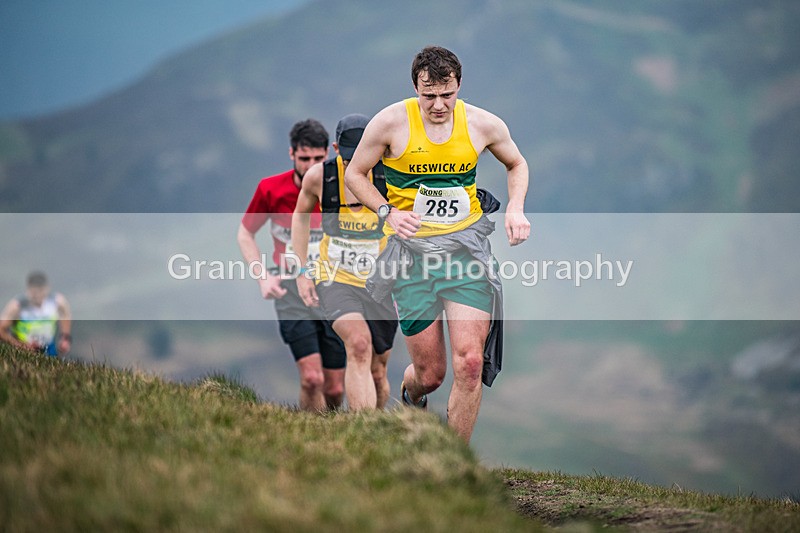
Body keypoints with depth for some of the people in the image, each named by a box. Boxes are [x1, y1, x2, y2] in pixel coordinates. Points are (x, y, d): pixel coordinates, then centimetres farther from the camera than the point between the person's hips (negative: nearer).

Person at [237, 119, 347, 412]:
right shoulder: (270, 189, -5)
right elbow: (245, 234, 9)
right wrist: (264, 277, -3)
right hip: (291, 290, -1)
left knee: (334, 389, 2)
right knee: (311, 378, -19)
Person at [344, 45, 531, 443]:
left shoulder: (484, 124, -1)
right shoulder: (391, 122, -7)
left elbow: (517, 164, 19)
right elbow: (355, 174, 6)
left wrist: (515, 209, 1)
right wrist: (387, 212, -11)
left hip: (467, 246, 1)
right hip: (413, 250, -1)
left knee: (470, 363, -14)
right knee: (430, 373, 2)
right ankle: (410, 395, 42)